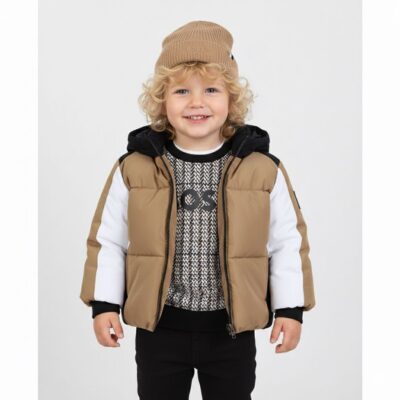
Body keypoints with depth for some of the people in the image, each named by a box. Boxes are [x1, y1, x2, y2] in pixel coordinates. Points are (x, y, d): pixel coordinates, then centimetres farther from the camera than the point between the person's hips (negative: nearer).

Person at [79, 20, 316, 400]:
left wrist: (290, 308, -2)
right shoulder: (133, 168, -7)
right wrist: (103, 304, -1)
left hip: (232, 330, 0)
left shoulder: (263, 169, -6)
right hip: (158, 327, 1)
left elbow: (288, 241, 0)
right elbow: (108, 240, 1)